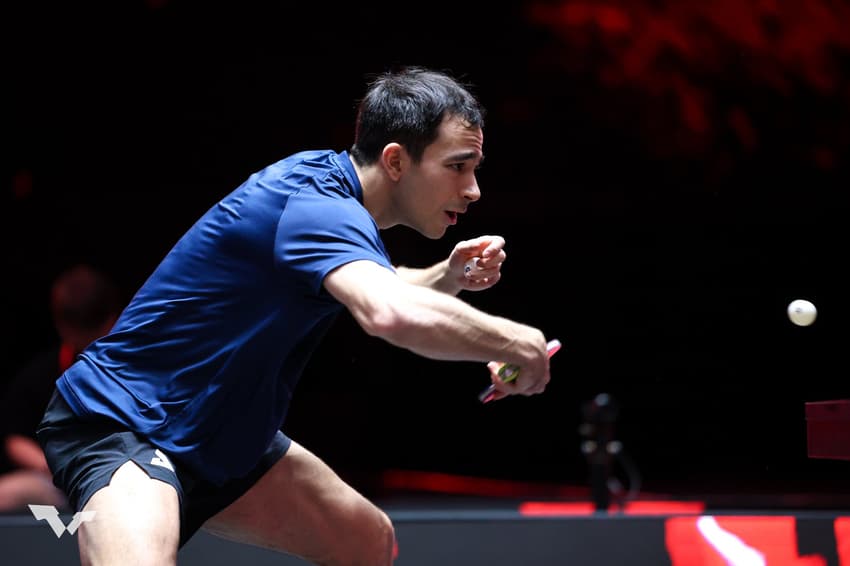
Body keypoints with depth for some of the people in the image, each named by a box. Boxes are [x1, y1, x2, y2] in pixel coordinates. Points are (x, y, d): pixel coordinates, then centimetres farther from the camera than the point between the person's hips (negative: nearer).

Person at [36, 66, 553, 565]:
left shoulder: (325, 179, 4)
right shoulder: (316, 203, -26)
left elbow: (380, 291, 24)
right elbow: (394, 314, -46)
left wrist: (447, 275, 4)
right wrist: (515, 340, -31)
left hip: (218, 435, 10)